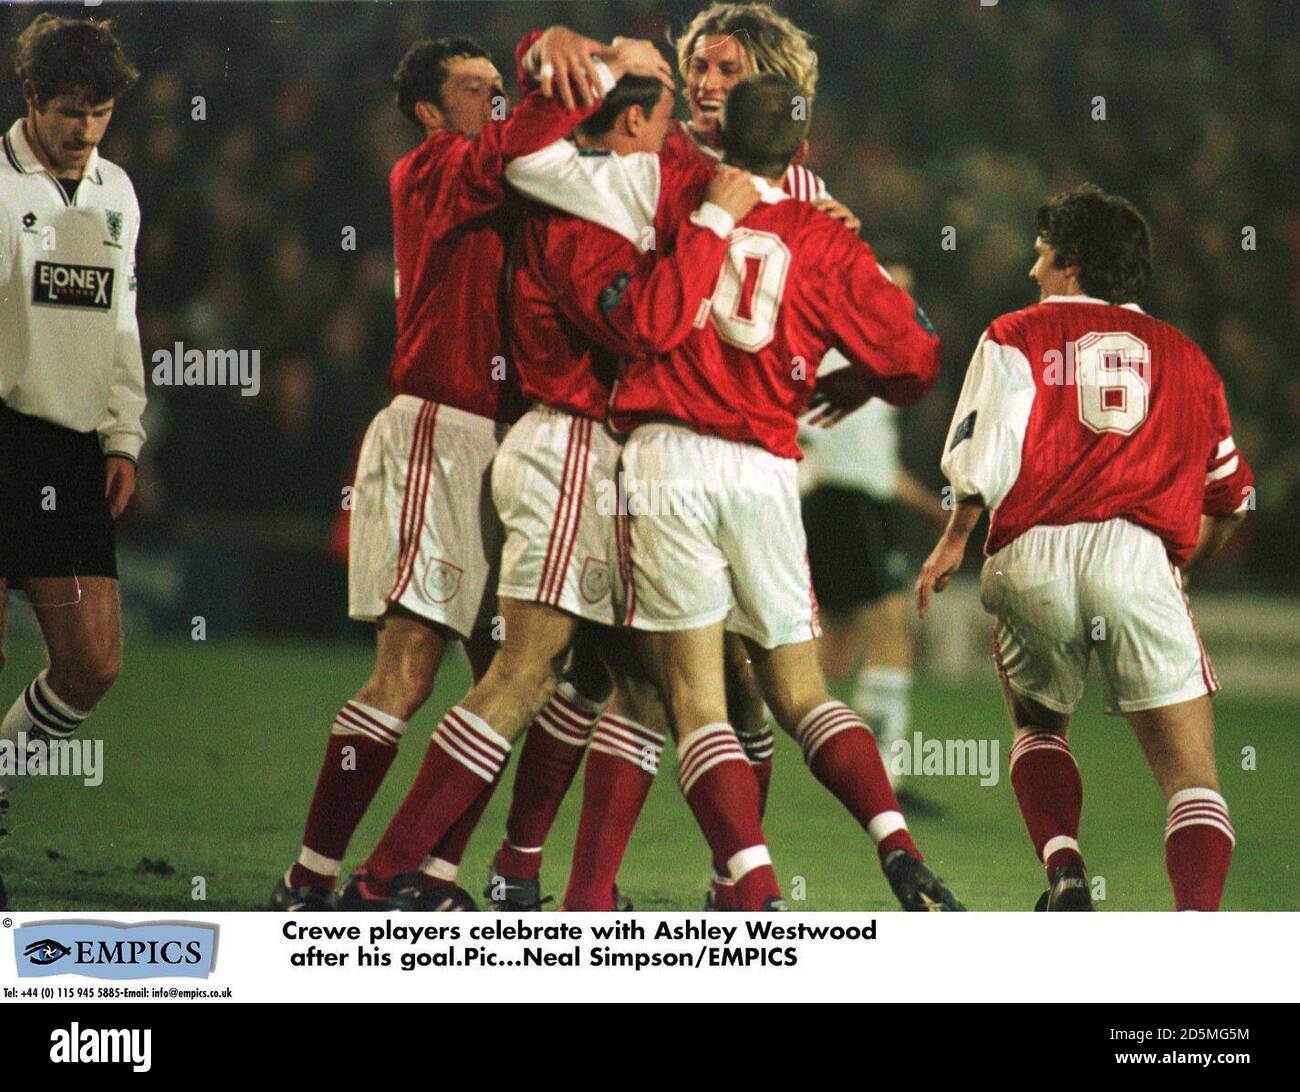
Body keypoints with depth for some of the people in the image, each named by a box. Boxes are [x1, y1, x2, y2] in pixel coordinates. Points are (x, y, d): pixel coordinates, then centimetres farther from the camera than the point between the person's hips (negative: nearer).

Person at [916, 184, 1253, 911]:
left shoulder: (1018, 336, 15)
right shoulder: (1187, 358, 24)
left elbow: (985, 454, -2)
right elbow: (1231, 498, 30)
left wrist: (954, 540, 12)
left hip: (1033, 557, 0)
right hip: (1139, 554, 0)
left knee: (1039, 724, 26)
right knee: (1192, 775, 0)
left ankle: (1065, 873, 1)